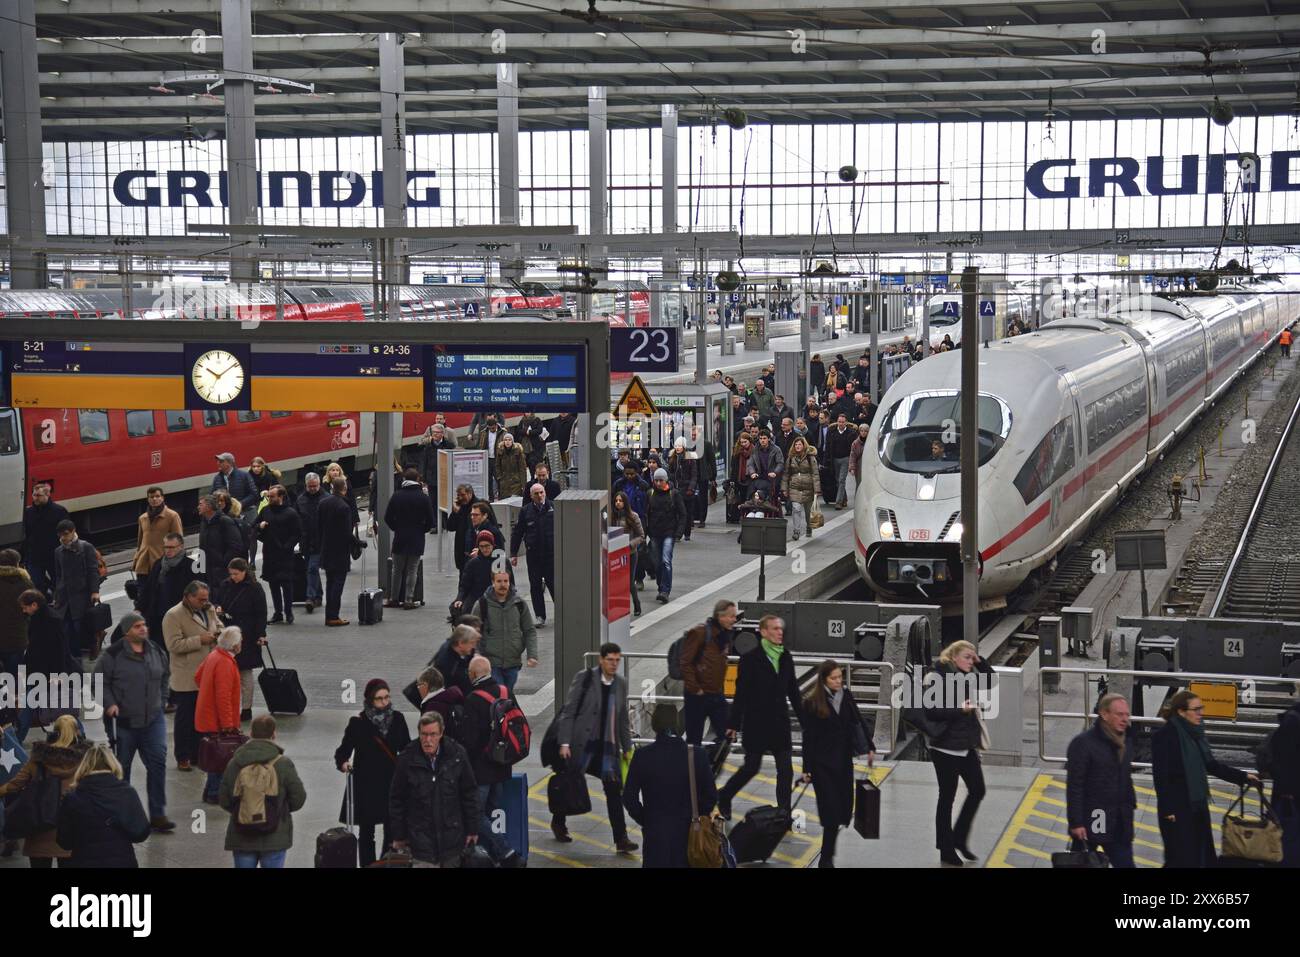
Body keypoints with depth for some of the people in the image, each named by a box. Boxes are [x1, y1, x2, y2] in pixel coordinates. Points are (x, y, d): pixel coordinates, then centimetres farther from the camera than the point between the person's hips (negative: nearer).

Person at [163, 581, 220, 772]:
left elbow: (218, 627, 23)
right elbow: (174, 645, -21)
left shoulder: (209, 610, 9)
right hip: (186, 678, -7)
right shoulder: (173, 616, -13)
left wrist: (219, 633, -1)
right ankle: (183, 758, 12)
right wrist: (200, 640, -23)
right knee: (185, 718, 3)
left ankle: (197, 753, 25)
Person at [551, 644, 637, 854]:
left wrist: (627, 747, 14)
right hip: (581, 743, -3)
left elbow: (623, 718, 15)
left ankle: (621, 839, -5)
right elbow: (568, 711, -9)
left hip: (608, 745, 3)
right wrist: (564, 743, -15)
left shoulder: (621, 683, 7)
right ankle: (558, 823, 36)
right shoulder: (584, 678, -8)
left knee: (614, 790, -6)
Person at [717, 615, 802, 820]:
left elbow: (793, 692, 13)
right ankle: (723, 798, 28)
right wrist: (733, 724, -8)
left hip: (780, 722, 5)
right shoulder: (750, 659, -10)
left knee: (786, 770, 0)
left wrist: (805, 720, 12)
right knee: (751, 767, 5)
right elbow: (741, 694, -9)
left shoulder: (785, 659, 5)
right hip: (756, 723, -5)